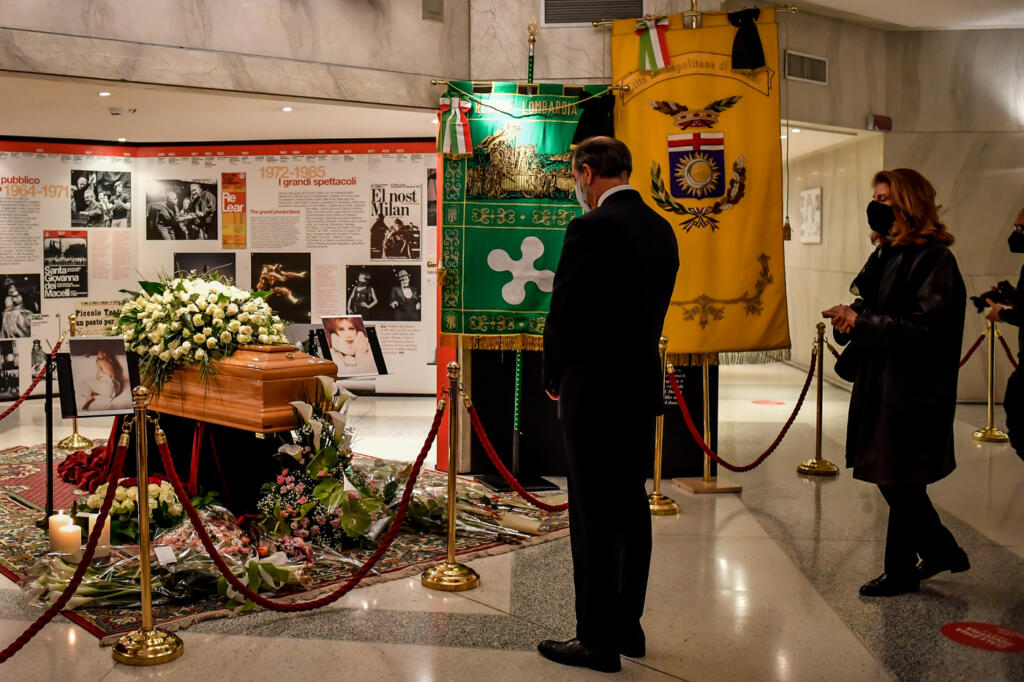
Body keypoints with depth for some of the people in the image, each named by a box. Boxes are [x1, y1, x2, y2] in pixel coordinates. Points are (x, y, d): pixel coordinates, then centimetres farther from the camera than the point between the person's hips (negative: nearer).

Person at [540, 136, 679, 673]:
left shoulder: (591, 228, -16)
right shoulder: (661, 229, 8)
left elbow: (564, 312, -14)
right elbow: (653, 309, 12)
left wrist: (553, 378, 1)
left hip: (593, 391, -8)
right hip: (642, 388, 8)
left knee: (593, 516, 0)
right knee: (631, 508, 15)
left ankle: (598, 640, 9)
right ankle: (628, 627, 26)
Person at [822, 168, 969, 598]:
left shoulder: (933, 257, -14)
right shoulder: (888, 254, 12)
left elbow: (926, 324, -21)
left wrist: (862, 321, -20)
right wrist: (851, 317, -2)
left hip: (913, 391, -9)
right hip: (880, 383, 9)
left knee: (900, 482, 3)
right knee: (894, 479, 16)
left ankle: (901, 572, 19)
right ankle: (942, 552, 33)